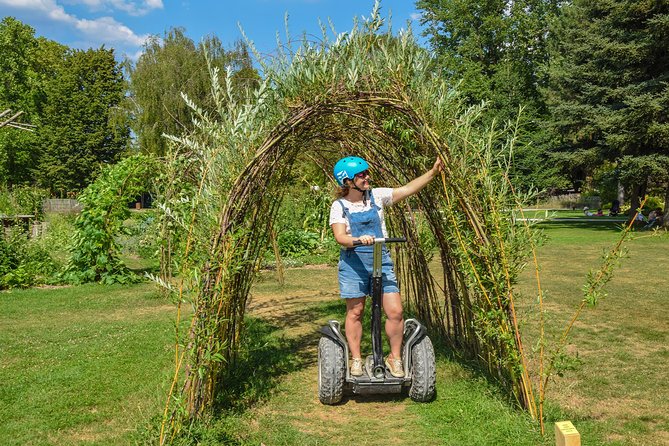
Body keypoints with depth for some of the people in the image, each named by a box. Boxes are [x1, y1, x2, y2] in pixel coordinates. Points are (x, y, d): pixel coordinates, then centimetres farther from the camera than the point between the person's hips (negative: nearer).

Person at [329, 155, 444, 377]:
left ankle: (395, 358, 15)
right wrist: (359, 240, -35)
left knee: (395, 311, -4)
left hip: (381, 261, 2)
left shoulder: (376, 196, 3)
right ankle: (356, 359, 24)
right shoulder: (339, 206, -3)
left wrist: (433, 172, -8)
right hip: (353, 263, -2)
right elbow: (340, 237, -15)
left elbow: (407, 189, 0)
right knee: (355, 313, 7)